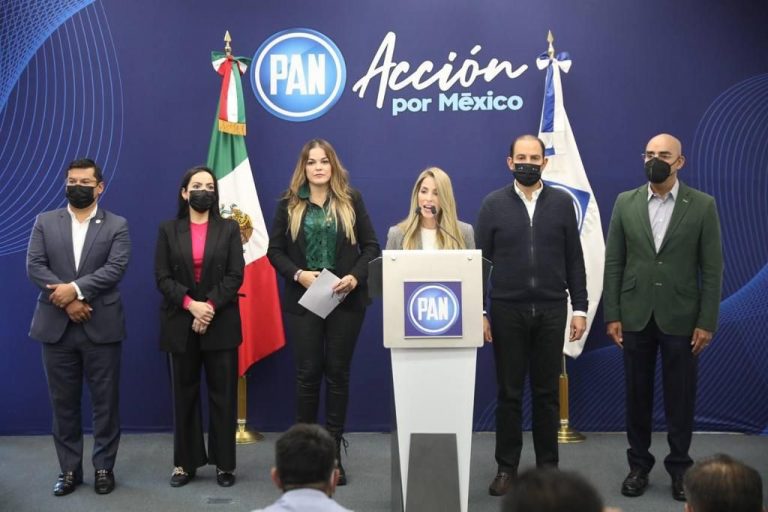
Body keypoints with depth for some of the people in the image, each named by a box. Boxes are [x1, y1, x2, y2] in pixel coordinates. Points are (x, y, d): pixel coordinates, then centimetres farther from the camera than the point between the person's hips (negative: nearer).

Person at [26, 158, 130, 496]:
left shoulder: (117, 226, 4)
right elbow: (34, 267, -3)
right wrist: (67, 300, -13)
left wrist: (76, 289, -19)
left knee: (105, 401, 4)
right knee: (63, 402, 8)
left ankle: (104, 467, 16)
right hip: (56, 326, 2)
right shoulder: (45, 223, 8)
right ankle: (69, 469, 18)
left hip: (101, 327, -1)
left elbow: (115, 269, -9)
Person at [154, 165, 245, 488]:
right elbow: (162, 277, -1)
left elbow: (235, 276, -3)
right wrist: (191, 304, -16)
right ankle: (185, 463, 15)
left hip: (221, 324, 0)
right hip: (181, 325, 1)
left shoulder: (229, 229, 6)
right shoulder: (168, 230, 7)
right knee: (184, 395, 7)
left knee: (223, 395, 2)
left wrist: (210, 307, -15)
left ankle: (224, 463, 9)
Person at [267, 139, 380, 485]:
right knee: (308, 373, 3)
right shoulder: (289, 204, 4)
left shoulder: (351, 200, 4)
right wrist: (298, 274, -13)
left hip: (345, 300, 0)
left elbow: (371, 246, 3)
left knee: (338, 373, 6)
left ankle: (333, 452, 13)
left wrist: (356, 277, -14)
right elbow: (274, 250, 3)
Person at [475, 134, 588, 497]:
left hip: (551, 310, 1)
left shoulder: (562, 203, 4)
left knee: (547, 392, 8)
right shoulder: (493, 204, 2)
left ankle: (548, 466, 19)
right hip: (506, 310, -1)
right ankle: (506, 467, 15)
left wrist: (580, 308, 0)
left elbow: (574, 260, 5)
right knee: (508, 392, 5)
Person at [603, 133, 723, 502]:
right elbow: (613, 263, 3)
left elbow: (712, 268, -3)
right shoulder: (625, 203, 3)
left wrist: (707, 322, -8)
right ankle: (639, 466, 22)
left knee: (680, 398, 6)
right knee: (637, 395, 9)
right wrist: (612, 315, -1)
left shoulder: (702, 205, -3)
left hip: (681, 318, -2)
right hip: (635, 316, 2)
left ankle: (679, 468, 20)